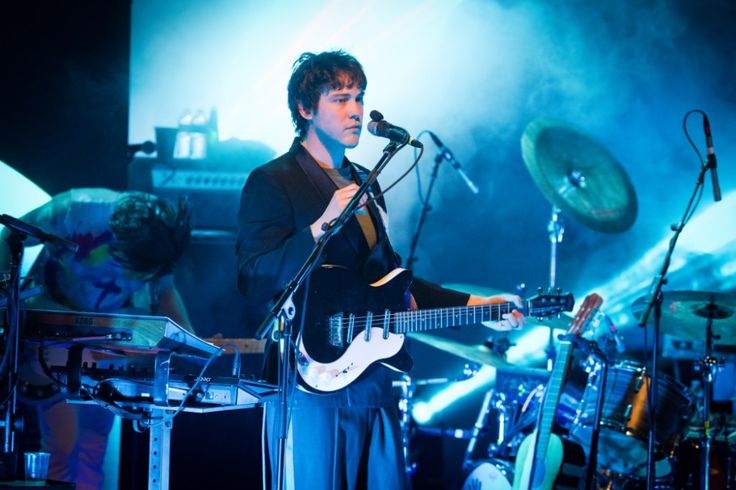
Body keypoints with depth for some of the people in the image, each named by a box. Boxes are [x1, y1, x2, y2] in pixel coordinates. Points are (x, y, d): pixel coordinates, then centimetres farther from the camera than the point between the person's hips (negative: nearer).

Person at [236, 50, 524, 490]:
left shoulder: (364, 185, 19)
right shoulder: (272, 183, -6)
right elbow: (253, 284, -17)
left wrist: (474, 304, 16)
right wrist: (322, 226, -27)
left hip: (373, 382, 8)